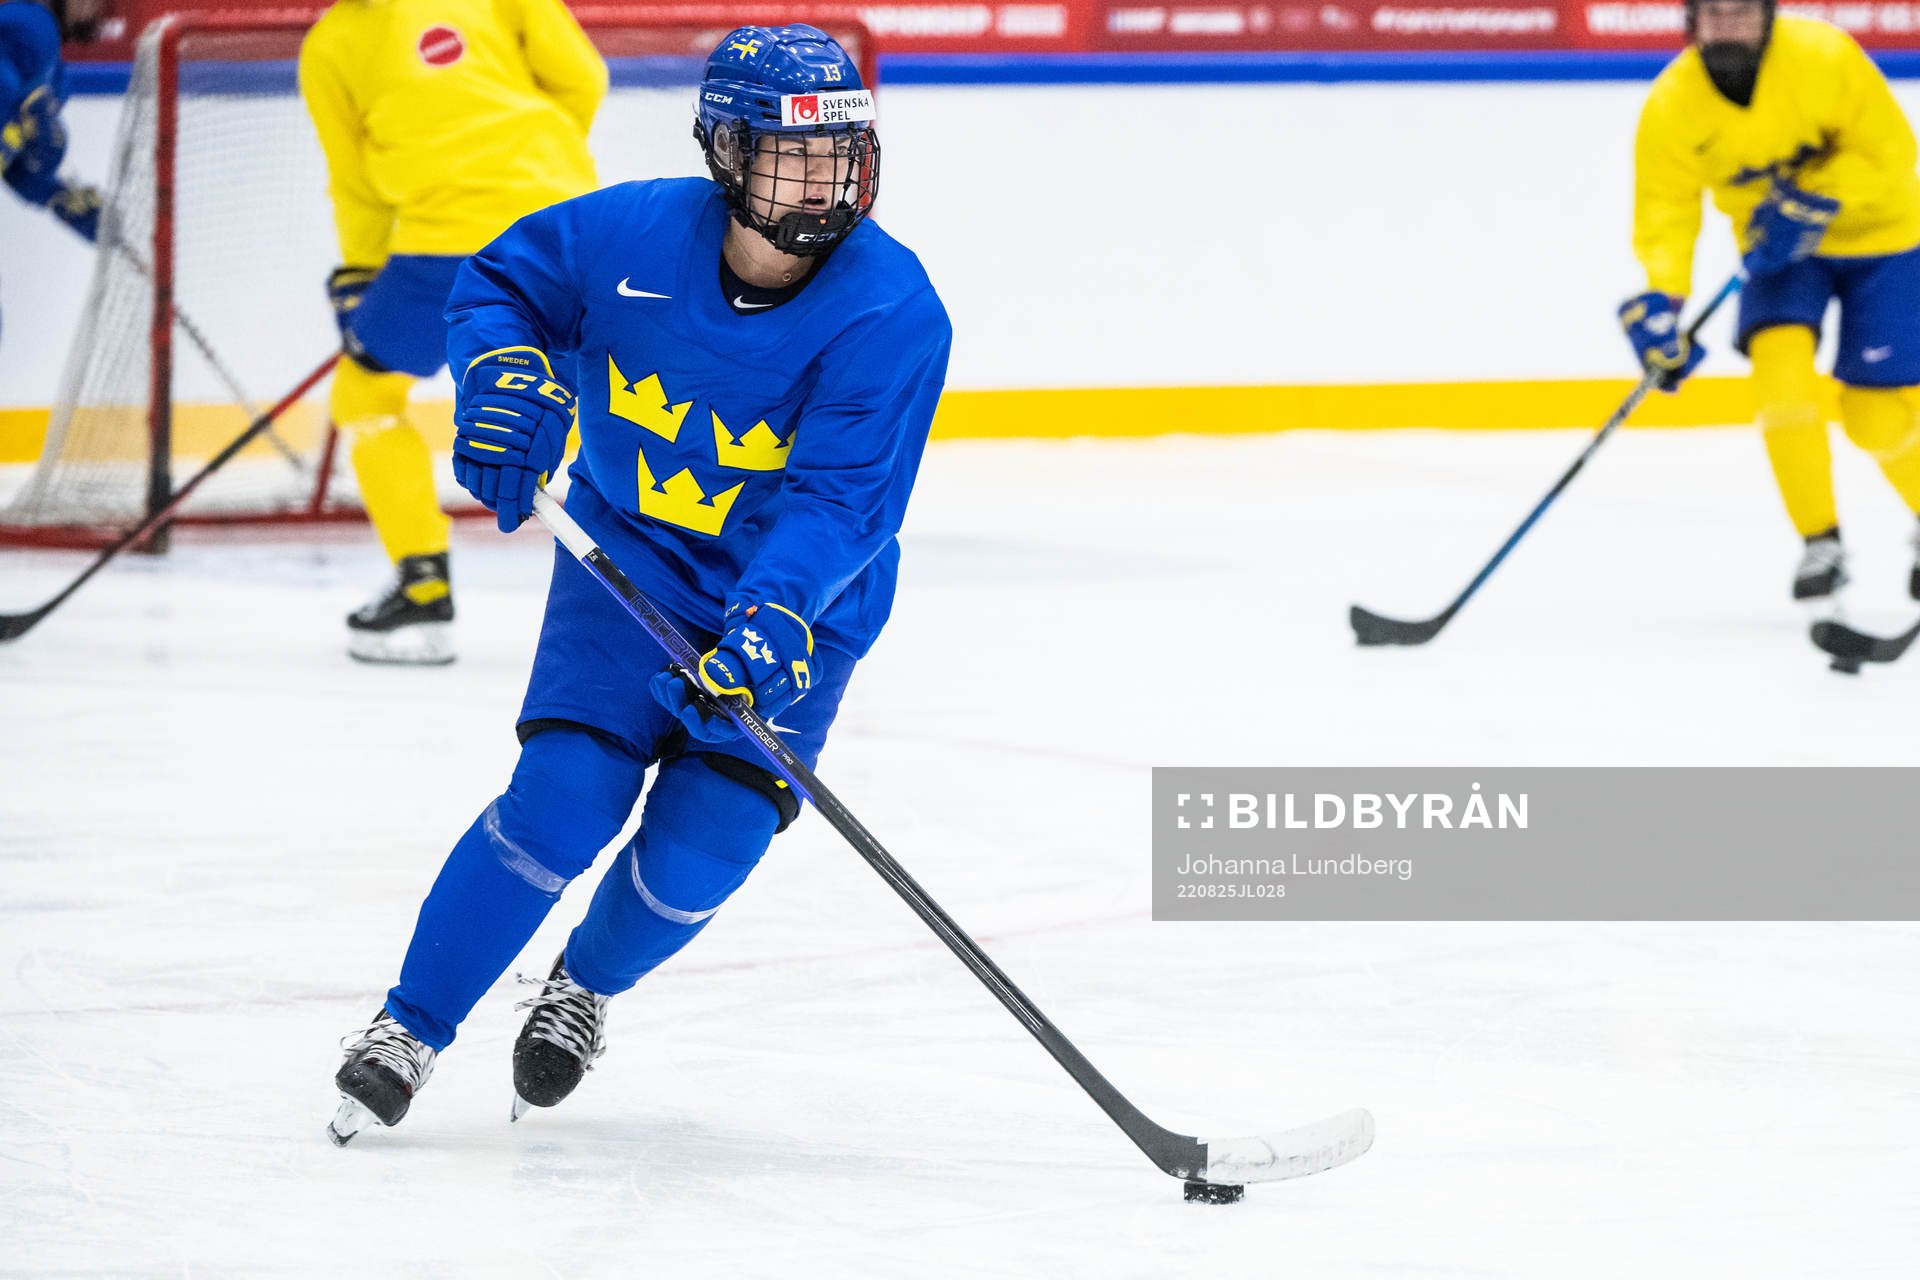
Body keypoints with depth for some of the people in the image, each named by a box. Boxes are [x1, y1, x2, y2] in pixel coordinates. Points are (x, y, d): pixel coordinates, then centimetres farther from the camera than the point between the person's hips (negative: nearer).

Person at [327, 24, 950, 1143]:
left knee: (695, 859, -9)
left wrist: (769, 626, -43)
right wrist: (507, 374, -17)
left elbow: (836, 501, -30)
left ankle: (587, 988, 25)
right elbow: (500, 281, 4)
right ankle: (412, 1028, 3)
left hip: (796, 608, -1)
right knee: (560, 806, -14)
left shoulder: (893, 313, -24)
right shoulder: (633, 235, -16)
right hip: (627, 571, 1)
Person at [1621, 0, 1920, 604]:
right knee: (1779, 359, -23)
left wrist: (1811, 204, -27)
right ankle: (1821, 542, -9)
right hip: (1775, 244, 2)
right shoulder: (1671, 106, -19)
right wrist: (1659, 301, -33)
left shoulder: (1825, 57, -26)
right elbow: (1663, 213, -17)